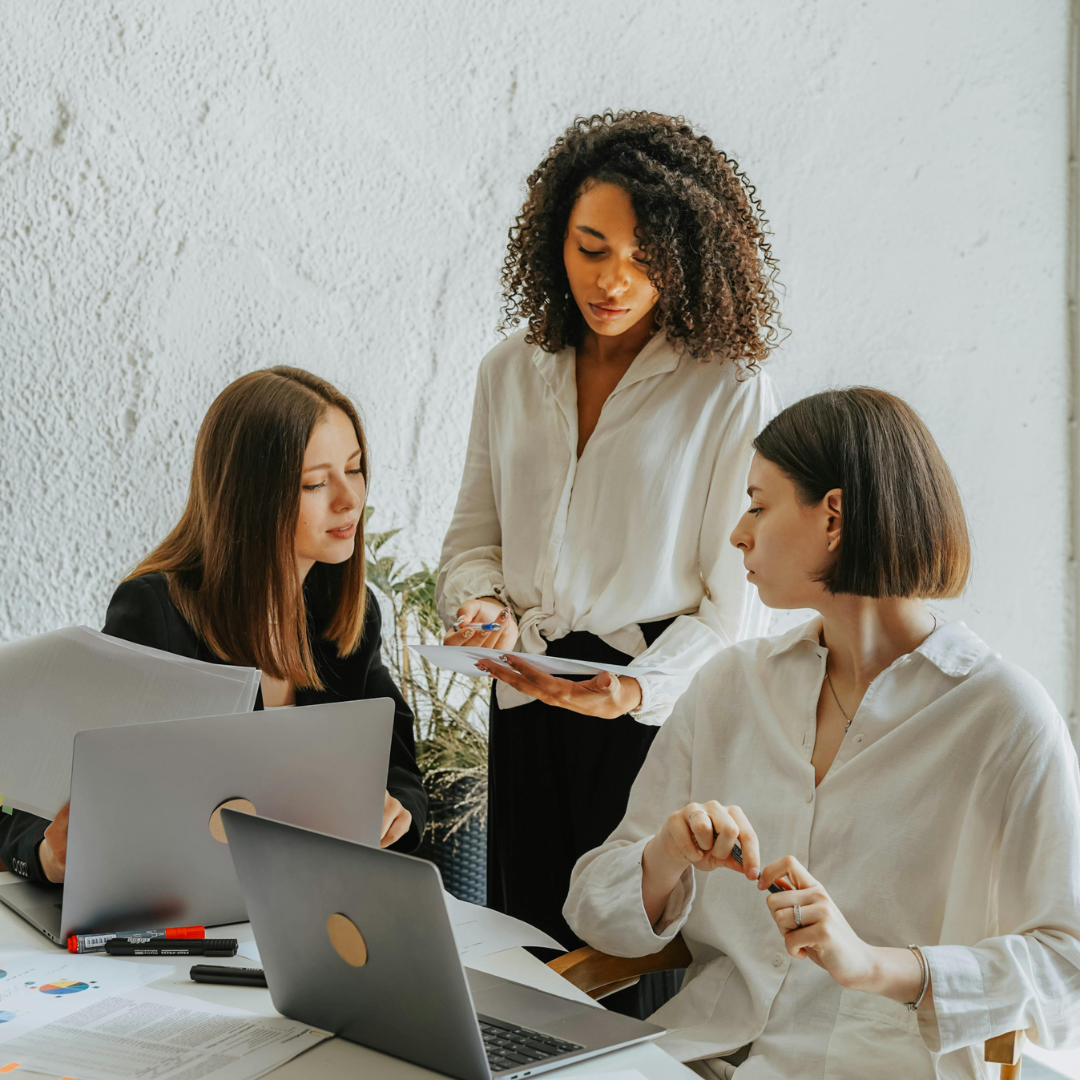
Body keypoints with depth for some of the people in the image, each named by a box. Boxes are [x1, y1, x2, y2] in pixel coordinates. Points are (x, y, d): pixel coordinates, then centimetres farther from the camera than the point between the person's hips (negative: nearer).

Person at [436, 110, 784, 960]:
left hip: (665, 720, -4)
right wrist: (483, 605, -5)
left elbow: (737, 604, -7)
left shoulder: (732, 394, -6)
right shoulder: (511, 373, 9)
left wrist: (639, 688, -22)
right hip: (526, 711, 4)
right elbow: (473, 536, 16)